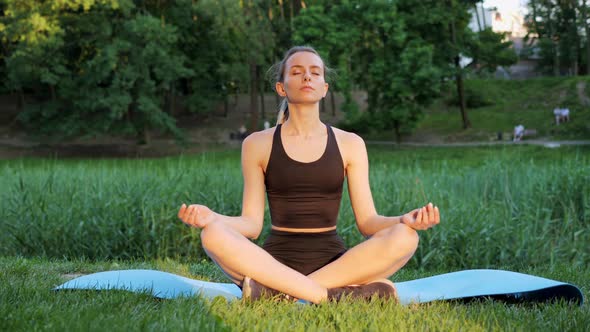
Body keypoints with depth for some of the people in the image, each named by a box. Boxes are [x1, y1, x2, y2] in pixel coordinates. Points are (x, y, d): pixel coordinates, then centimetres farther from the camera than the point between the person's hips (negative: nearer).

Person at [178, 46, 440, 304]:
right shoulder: (257, 144, 7)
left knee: (404, 237, -27)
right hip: (275, 262, -1)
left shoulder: (349, 144, 9)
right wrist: (211, 218, -18)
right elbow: (252, 223, 3)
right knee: (214, 235, -31)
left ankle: (273, 290, -27)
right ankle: (333, 295, -31)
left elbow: (367, 221, 5)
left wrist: (405, 220, -16)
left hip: (334, 262, 2)